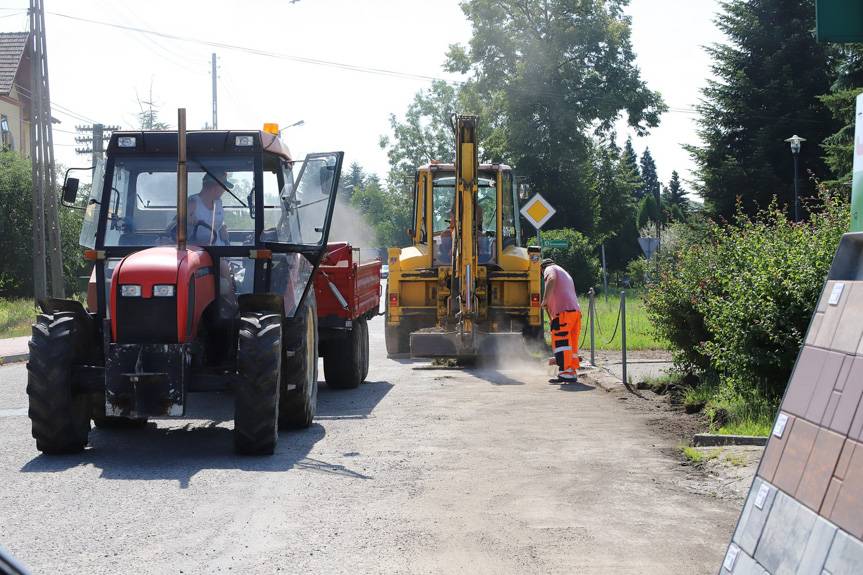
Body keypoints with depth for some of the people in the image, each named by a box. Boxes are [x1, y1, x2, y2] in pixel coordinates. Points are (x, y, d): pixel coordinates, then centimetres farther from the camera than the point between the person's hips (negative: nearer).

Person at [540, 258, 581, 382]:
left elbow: (551, 279, -16)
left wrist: (545, 299, -18)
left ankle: (566, 372, -21)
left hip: (564, 311, -9)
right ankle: (572, 371, 14)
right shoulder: (566, 274, 35)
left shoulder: (550, 269, 10)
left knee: (560, 341, -13)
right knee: (571, 343, 12)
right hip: (576, 310, 9)